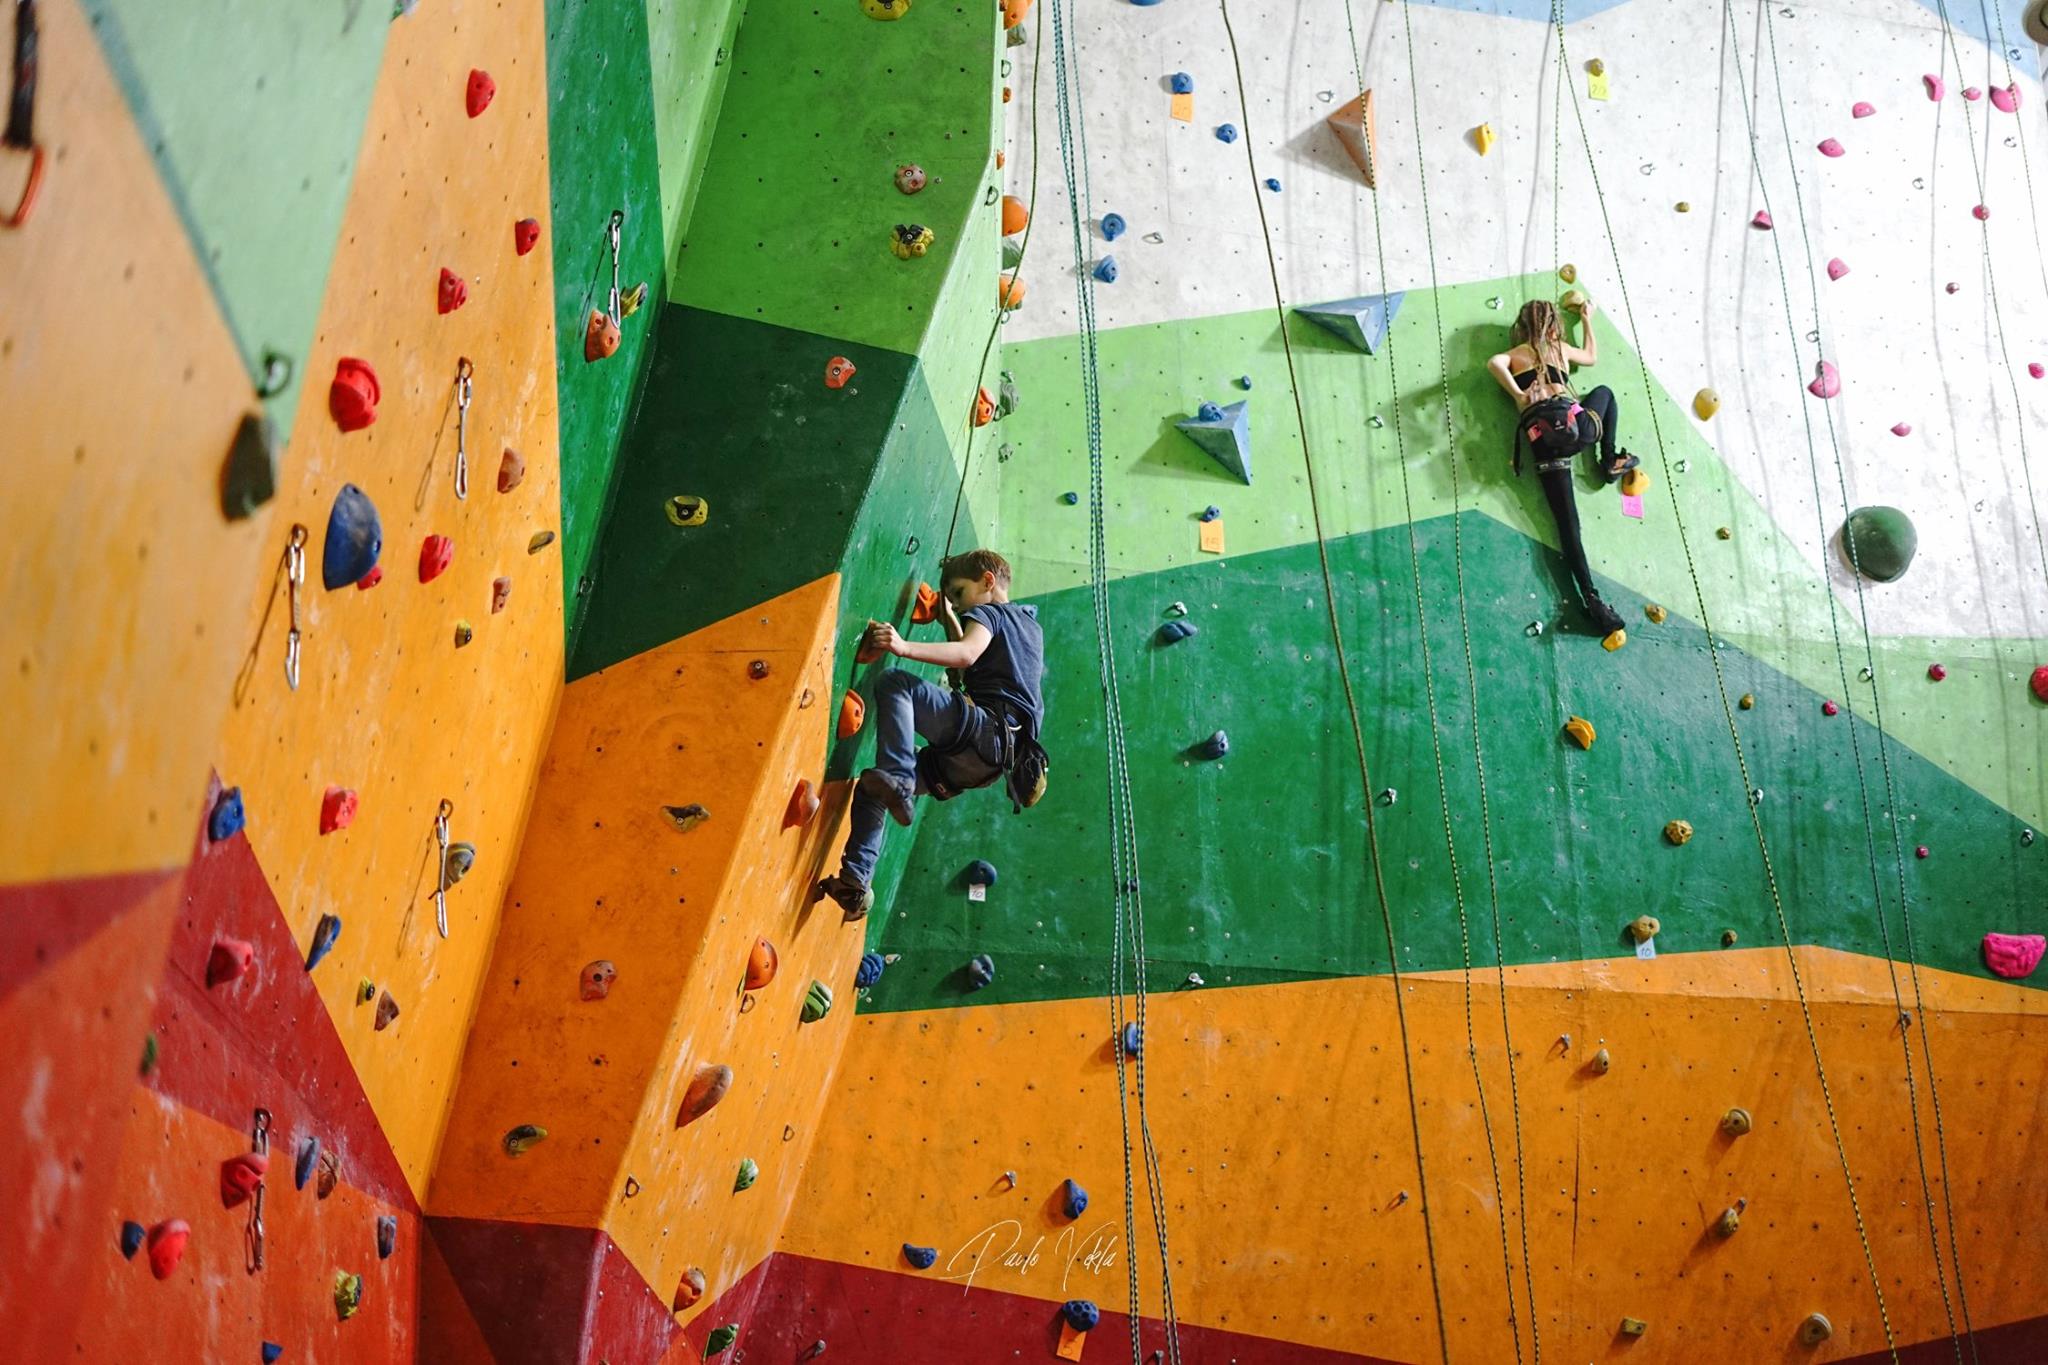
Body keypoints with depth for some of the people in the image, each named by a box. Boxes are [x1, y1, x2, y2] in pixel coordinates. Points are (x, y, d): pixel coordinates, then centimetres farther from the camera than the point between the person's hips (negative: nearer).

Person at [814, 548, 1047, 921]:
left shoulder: (987, 613, 3)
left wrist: (905, 647, -33)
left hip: (987, 728, -10)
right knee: (870, 790, 12)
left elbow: (967, 654, -21)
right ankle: (856, 883, 2)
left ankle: (898, 782, -36)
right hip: (994, 756, 10)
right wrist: (949, 620, 38)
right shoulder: (1030, 625, 30)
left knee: (894, 682, -25)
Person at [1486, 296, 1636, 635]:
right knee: (1604, 392, 34)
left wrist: (1518, 395, -4)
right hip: (1575, 424, 0)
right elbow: (1592, 356, 42)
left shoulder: (1515, 354, 18)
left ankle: (1591, 598, -10)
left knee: (1568, 523, 1)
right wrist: (1587, 319, 53)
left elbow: (1494, 363, -7)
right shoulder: (1560, 348, 20)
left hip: (1542, 439, 0)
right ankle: (1611, 462, 32)